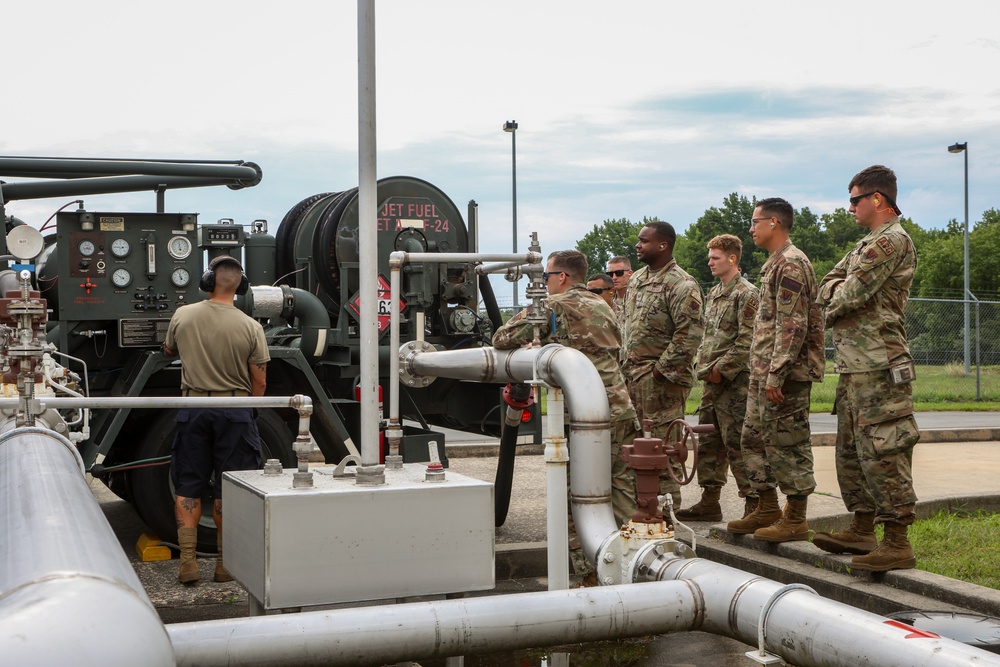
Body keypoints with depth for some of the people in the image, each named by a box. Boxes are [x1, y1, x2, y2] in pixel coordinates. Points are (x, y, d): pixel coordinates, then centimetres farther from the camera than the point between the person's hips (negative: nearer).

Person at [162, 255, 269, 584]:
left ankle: (187, 562, 7)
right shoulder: (250, 327, -9)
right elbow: (259, 382, -4)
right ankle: (225, 563, 13)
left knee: (188, 488, 10)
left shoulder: (182, 316, -3)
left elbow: (168, 350, 18)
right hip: (235, 411, -1)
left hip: (193, 407, 1)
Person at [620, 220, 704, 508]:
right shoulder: (637, 279, 15)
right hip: (632, 374, 9)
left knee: (662, 442, -5)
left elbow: (690, 334, -19)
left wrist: (662, 369, -18)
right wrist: (625, 363, 12)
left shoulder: (681, 285, -12)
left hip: (661, 377, -8)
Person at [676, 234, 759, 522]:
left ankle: (754, 503, 0)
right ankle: (709, 501, 20)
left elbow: (747, 340, -16)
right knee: (708, 442, 12)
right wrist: (701, 366, 9)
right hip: (711, 381, 9)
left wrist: (721, 369, -16)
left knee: (736, 443, -8)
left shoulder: (746, 294, -9)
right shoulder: (713, 294, 18)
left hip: (734, 381, -9)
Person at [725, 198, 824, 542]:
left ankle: (795, 520, 4)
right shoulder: (775, 264, 18)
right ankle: (768, 509, 24)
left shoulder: (790, 263, -14)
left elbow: (793, 326, -21)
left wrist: (776, 374, -24)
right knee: (754, 439, 15)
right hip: (763, 374, 11)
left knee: (788, 443, -4)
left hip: (785, 374, -11)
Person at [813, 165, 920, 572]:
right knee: (851, 450, 15)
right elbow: (829, 285, 19)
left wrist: (831, 309, 2)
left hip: (878, 366, -11)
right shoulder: (868, 243, 21)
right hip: (854, 366, 11)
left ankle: (897, 542, -8)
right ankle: (863, 529, 24)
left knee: (882, 452, -10)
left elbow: (850, 295, -18)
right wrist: (837, 291, -2)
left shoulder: (892, 240, -12)